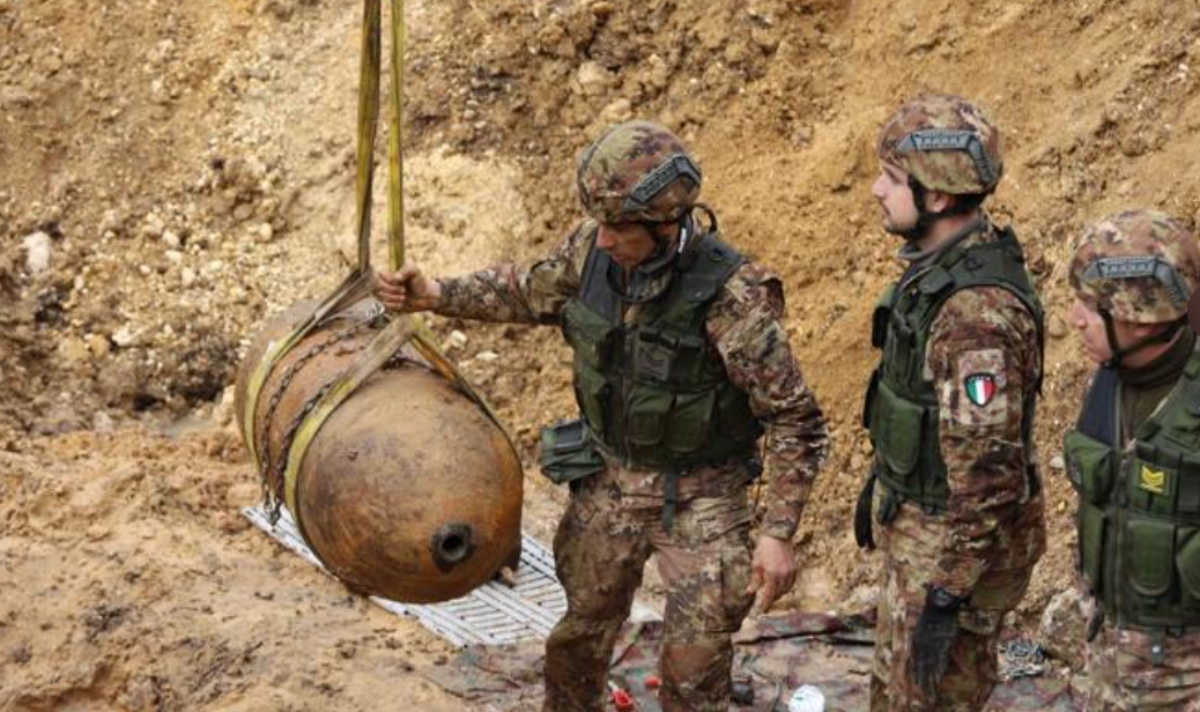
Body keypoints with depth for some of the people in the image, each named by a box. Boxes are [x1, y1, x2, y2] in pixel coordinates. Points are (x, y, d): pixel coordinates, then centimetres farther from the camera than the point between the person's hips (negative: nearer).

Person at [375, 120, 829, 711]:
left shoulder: (730, 297, -29)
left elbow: (795, 421, -22)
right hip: (608, 480, 5)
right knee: (580, 638, 22)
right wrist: (437, 296, 0)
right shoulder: (594, 246, -13)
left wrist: (779, 533, -24)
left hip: (698, 498, -5)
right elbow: (532, 292, 10)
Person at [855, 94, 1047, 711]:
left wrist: (944, 598, -25)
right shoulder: (944, 262, 0)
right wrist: (880, 483, 23)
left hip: (957, 540, -9)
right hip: (920, 510, 9)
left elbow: (987, 471, -30)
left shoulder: (978, 312, -32)